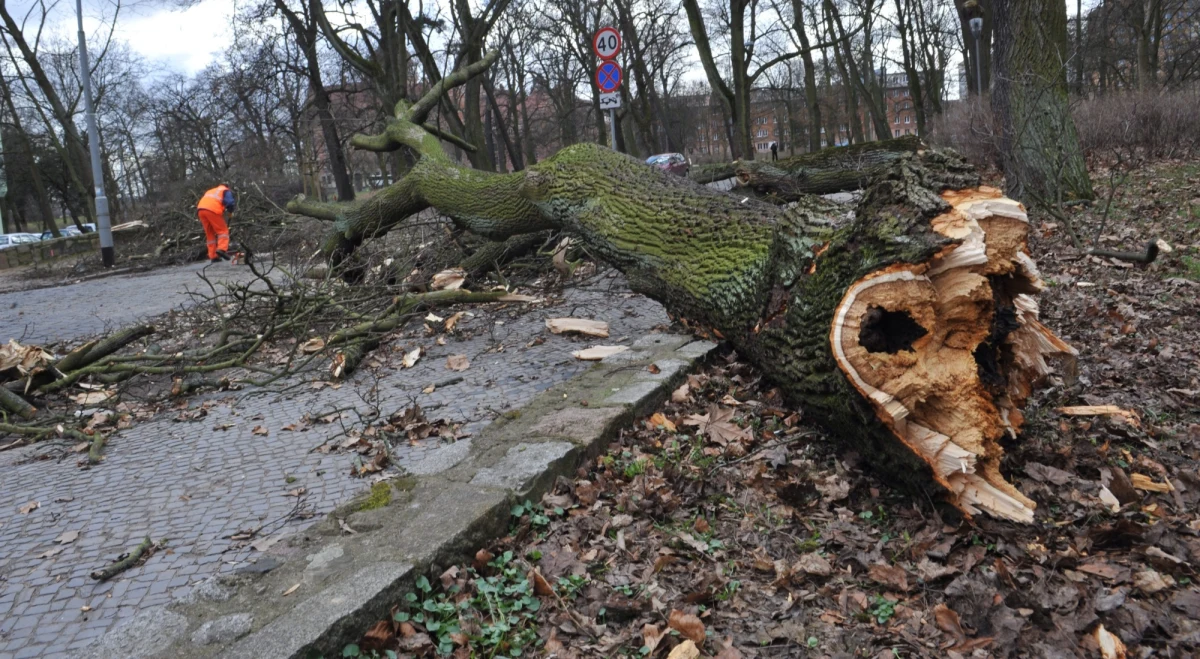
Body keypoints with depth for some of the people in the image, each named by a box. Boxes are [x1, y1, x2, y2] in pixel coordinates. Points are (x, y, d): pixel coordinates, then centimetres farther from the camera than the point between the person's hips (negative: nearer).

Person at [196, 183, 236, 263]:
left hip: (200, 209, 6)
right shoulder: (226, 191, 20)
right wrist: (229, 213, 14)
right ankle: (222, 249, -24)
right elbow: (230, 202, 0)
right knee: (223, 230, 0)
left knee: (210, 235, 11)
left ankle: (213, 257, 5)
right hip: (213, 210, -6)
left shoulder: (210, 192, 38)